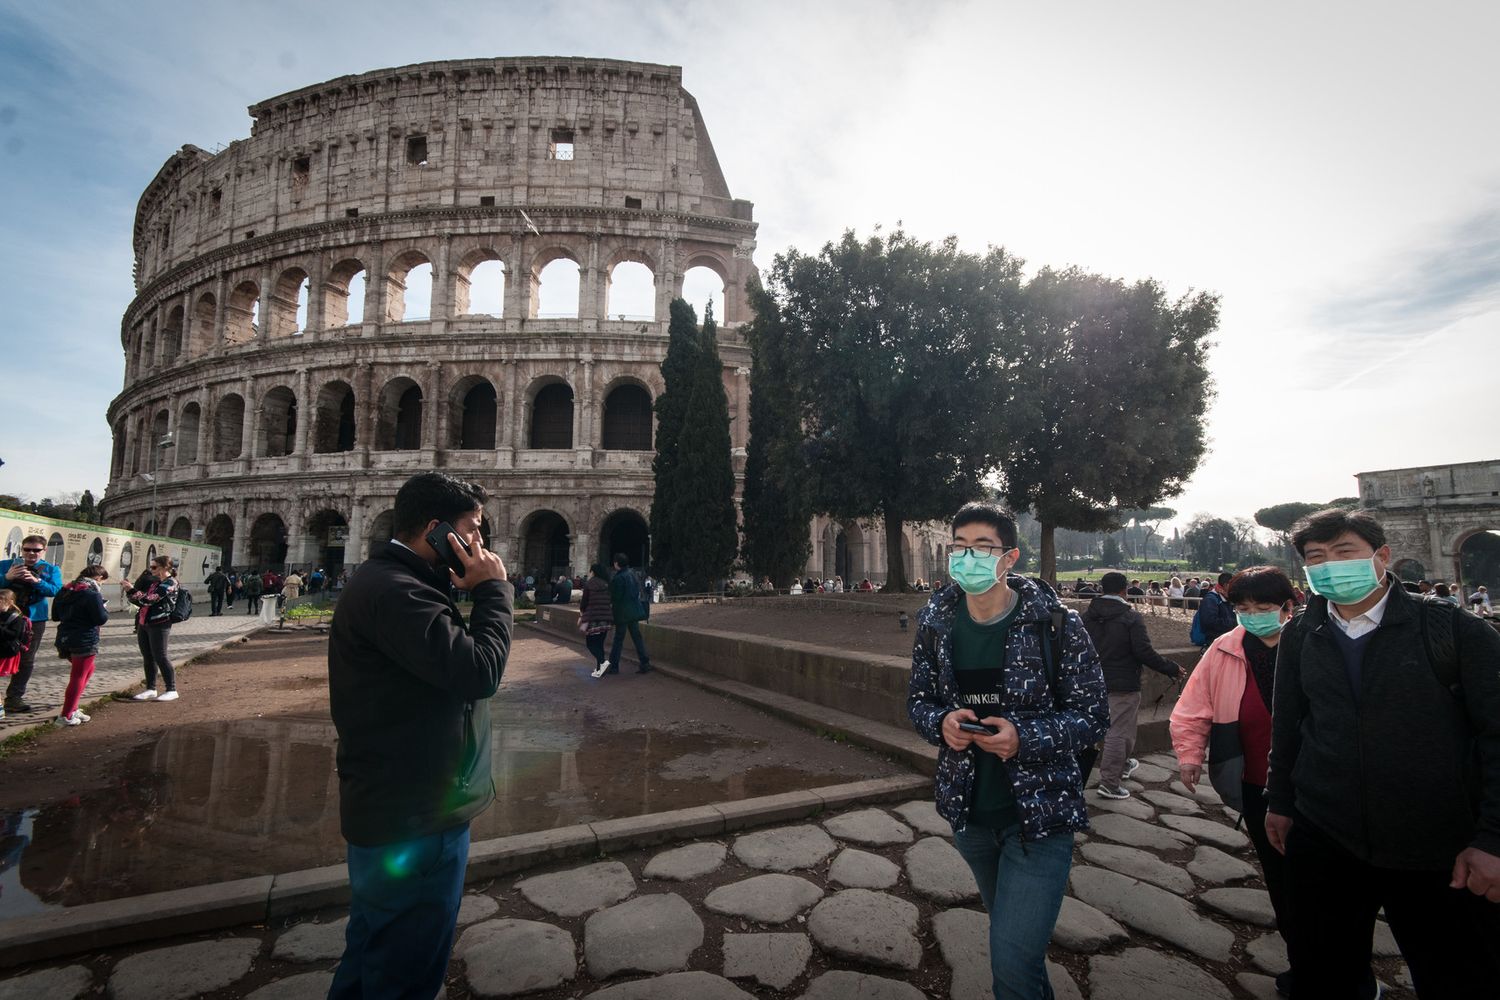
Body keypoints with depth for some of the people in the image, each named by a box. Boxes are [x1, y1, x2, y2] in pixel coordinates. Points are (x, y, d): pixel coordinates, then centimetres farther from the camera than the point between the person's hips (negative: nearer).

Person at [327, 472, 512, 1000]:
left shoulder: (391, 580, 9)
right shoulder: (392, 591, -26)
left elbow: (450, 659, 10)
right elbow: (479, 671, -32)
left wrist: (464, 592, -2)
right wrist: (492, 589, -20)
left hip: (392, 809, 10)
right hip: (413, 821, -10)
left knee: (373, 948, 30)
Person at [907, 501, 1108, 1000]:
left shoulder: (1056, 623, -17)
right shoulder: (935, 622, -7)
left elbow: (1093, 716, -10)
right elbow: (918, 700, 3)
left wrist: (1025, 738, -26)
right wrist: (942, 722, -19)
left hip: (1040, 812, -4)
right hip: (969, 812, 4)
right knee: (1012, 934, 28)